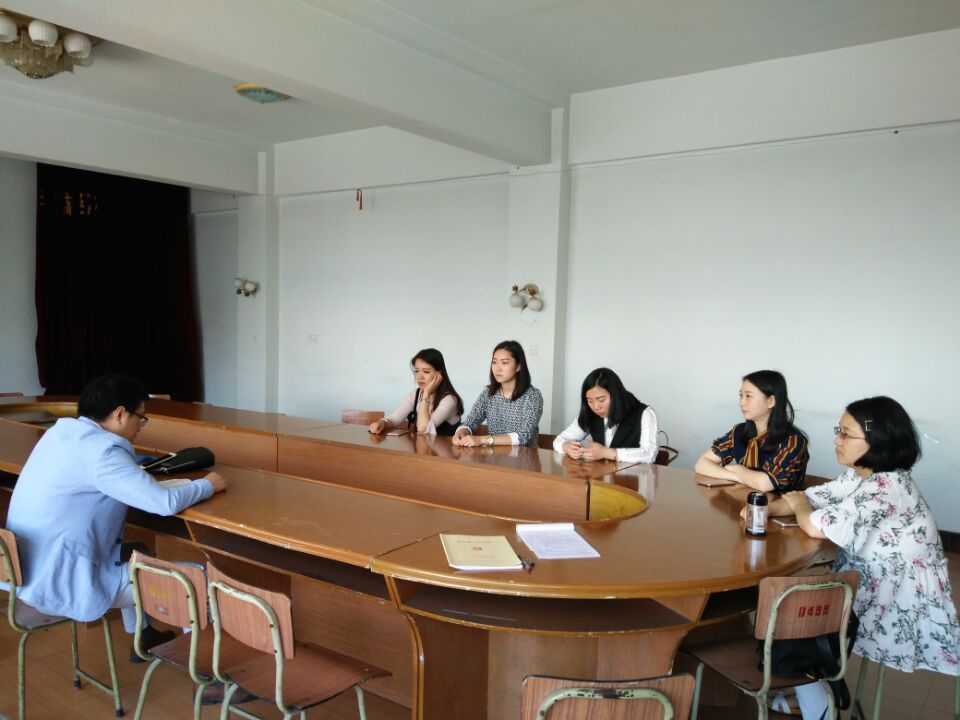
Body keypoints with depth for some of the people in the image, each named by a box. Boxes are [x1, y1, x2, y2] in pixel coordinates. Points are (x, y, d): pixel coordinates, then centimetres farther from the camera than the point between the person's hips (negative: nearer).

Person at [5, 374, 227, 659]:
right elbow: (166, 503, -25)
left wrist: (137, 471, 8)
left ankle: (142, 637, 37)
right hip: (60, 583, -9)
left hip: (31, 572, 9)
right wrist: (208, 485, -8)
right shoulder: (101, 450, -23)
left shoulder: (61, 431, 3)